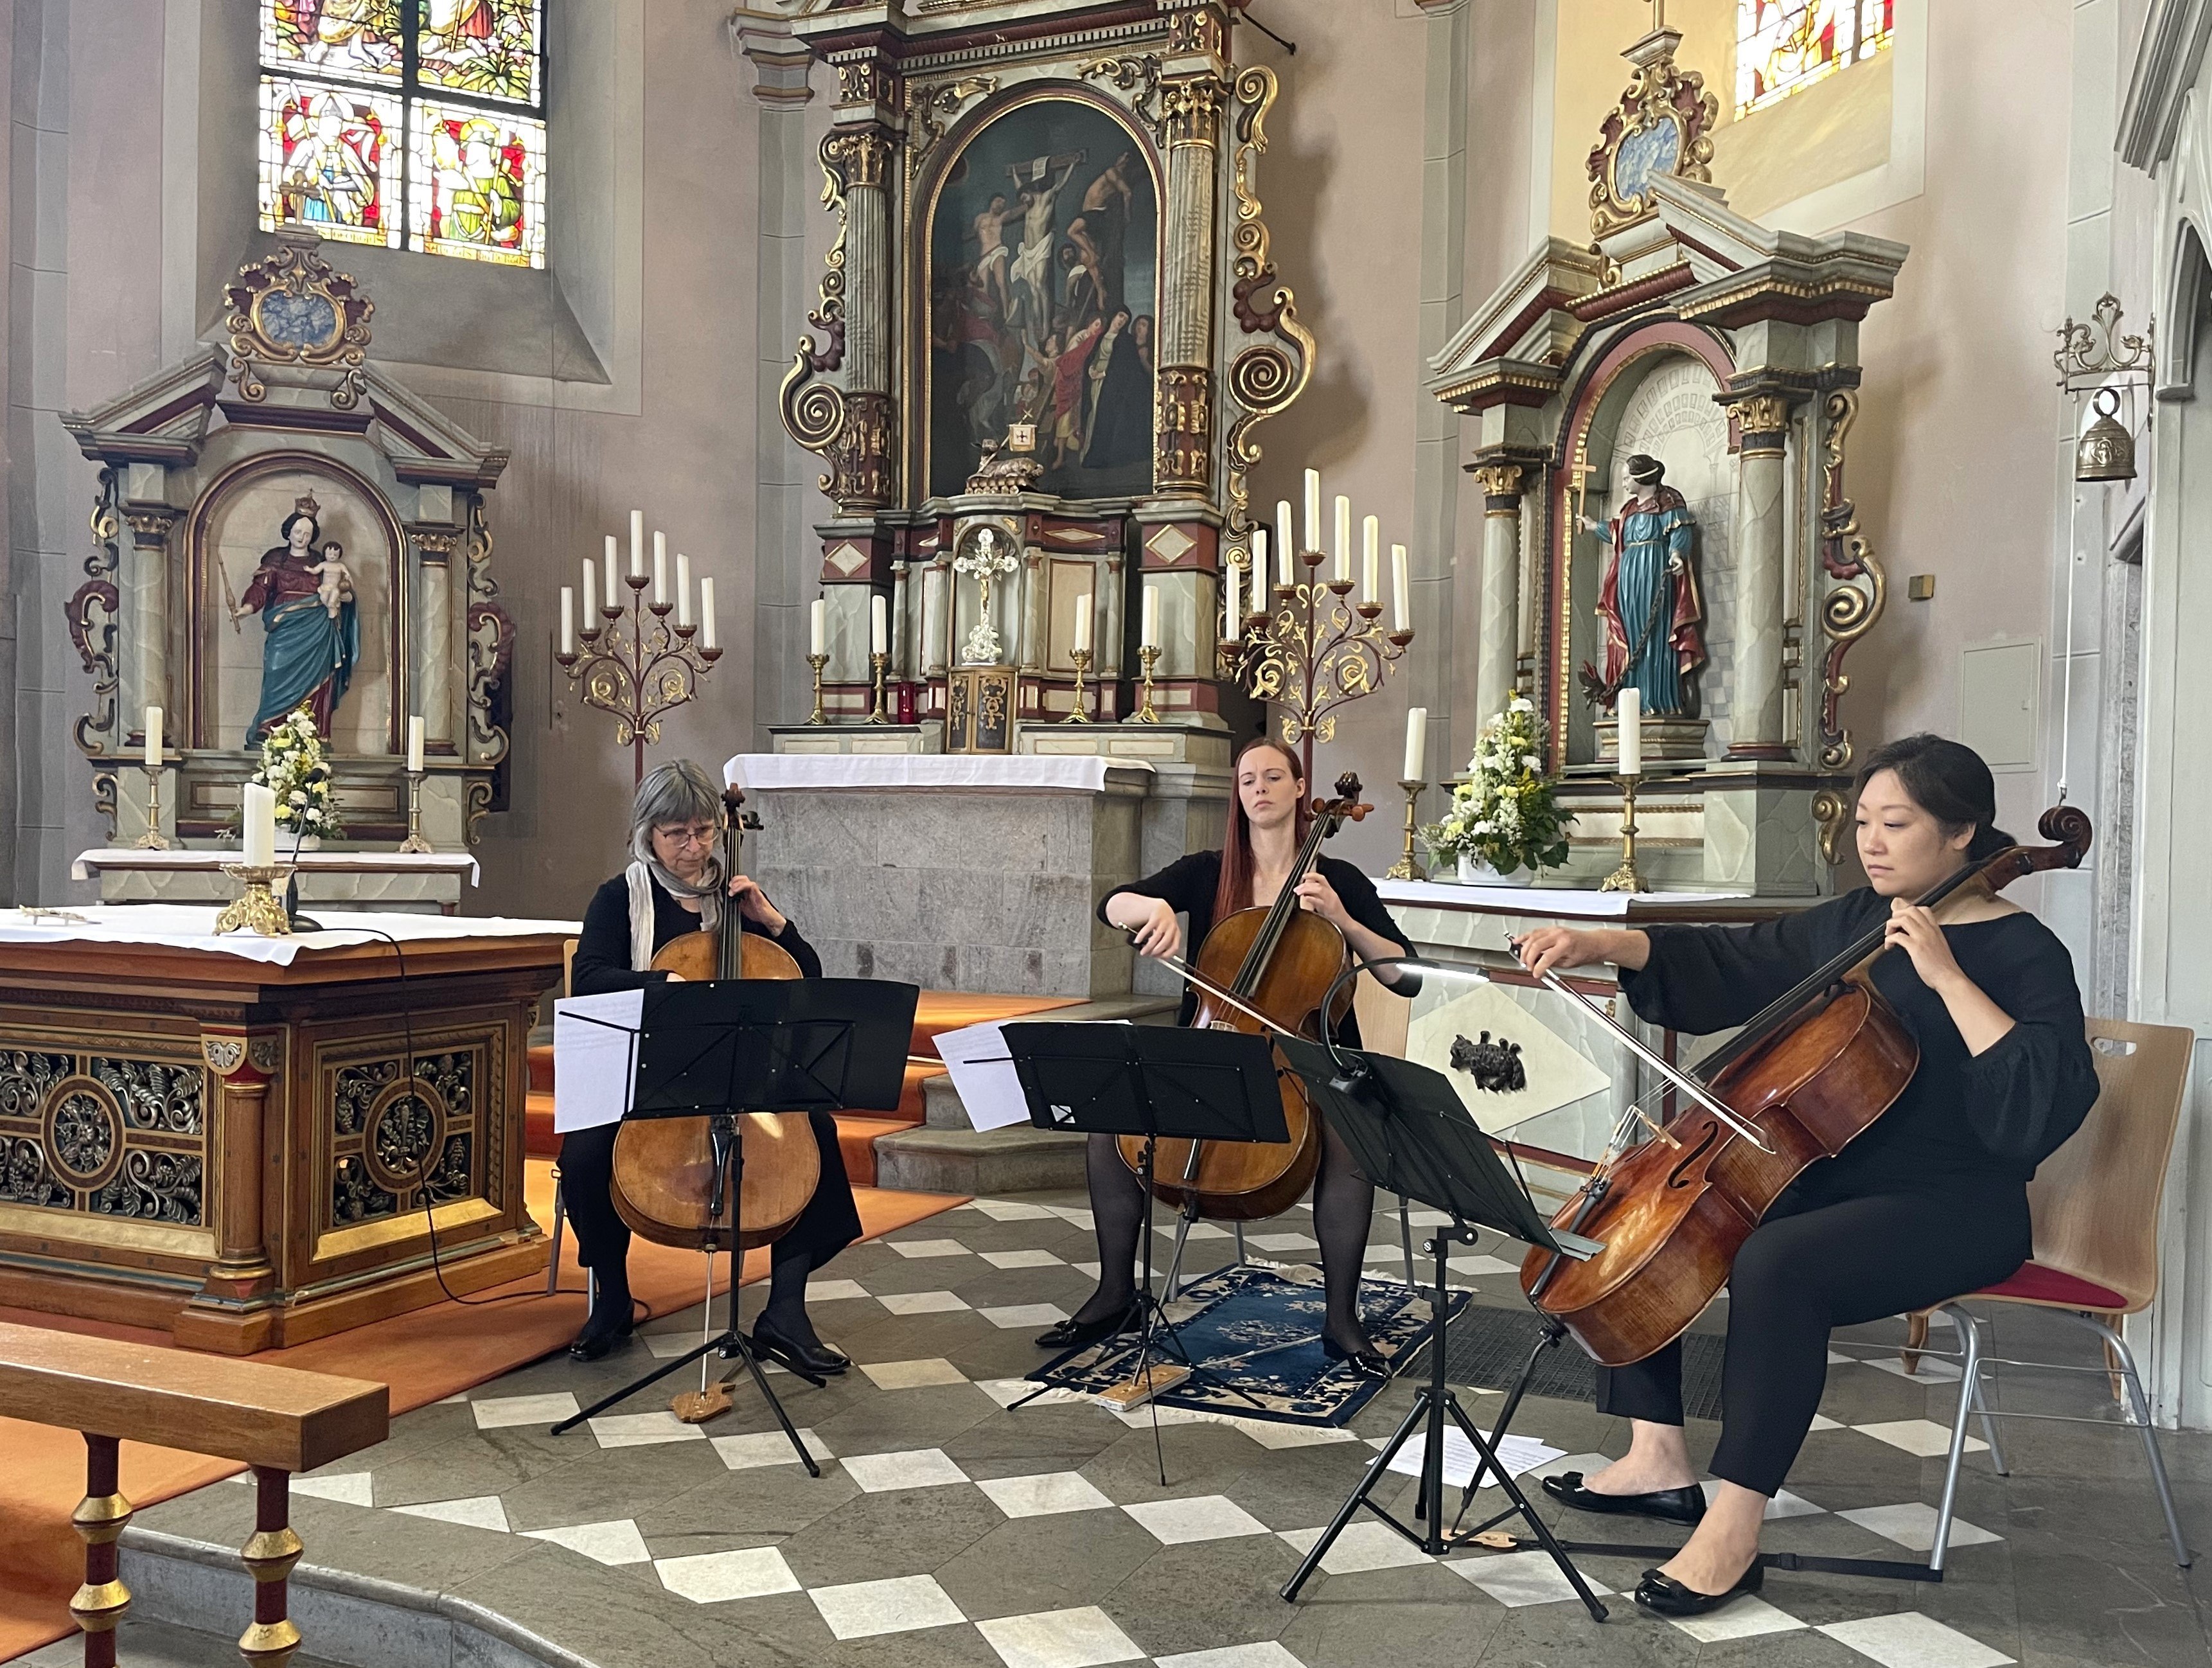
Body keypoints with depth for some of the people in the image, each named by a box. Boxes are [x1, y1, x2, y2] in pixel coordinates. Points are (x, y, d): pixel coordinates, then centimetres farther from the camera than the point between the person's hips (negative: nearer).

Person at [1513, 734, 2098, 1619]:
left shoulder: (2022, 954, -10)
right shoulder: (1852, 923, 9)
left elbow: (2046, 1104, -25)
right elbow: (1723, 964, 11)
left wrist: (1948, 976, -27)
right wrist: (1601, 943, -3)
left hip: (1949, 1211, -8)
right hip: (1826, 1179, 8)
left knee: (1775, 1265, -35)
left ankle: (1733, 1531, -24)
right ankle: (1659, 1461, 5)